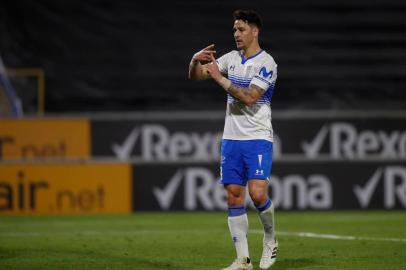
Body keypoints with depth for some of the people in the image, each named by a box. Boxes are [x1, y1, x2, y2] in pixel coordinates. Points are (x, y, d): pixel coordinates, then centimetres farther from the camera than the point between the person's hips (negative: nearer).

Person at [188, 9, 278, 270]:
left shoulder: (266, 63, -10)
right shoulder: (231, 58, 10)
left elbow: (249, 97, -21)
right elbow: (195, 75, 10)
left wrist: (220, 78, -18)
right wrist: (196, 60, -12)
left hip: (258, 138, -6)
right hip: (231, 138, 6)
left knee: (257, 193, -18)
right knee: (234, 197, 1)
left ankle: (271, 239, 9)